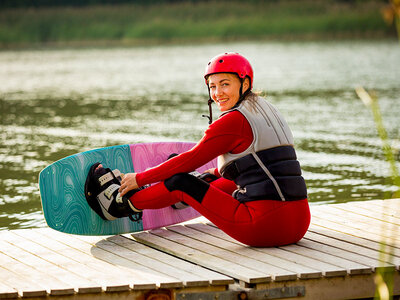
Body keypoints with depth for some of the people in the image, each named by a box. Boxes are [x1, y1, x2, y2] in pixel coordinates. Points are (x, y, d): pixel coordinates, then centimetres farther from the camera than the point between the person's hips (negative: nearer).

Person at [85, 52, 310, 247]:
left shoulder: (233, 121, -8)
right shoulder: (268, 111, 18)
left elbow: (191, 160, -2)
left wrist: (139, 179, 10)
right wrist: (220, 172, 48)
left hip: (265, 224, -8)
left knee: (181, 183, 6)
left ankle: (122, 204, 26)